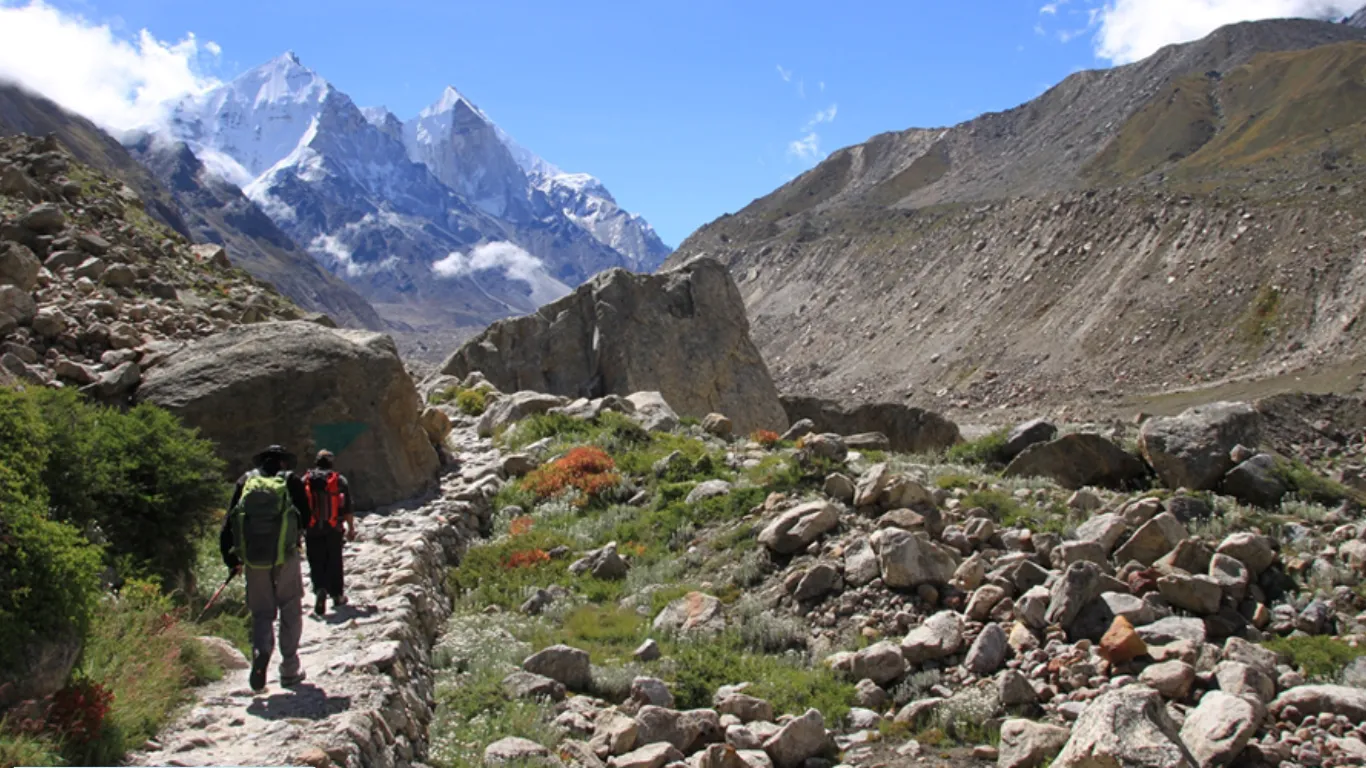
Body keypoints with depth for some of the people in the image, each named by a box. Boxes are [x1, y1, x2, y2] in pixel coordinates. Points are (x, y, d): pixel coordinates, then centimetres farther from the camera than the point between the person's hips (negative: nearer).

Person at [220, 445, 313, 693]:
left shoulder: (246, 481, 9)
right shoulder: (291, 481, 3)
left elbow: (229, 522, 5)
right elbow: (306, 519, 2)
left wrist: (230, 558, 9)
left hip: (253, 558, 2)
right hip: (286, 555, -2)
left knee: (262, 612, 11)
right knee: (290, 611, 11)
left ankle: (261, 651, -18)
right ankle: (289, 669, 9)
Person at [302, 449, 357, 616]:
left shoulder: (305, 481, 2)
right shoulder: (340, 480, -1)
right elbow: (348, 508, -1)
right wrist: (351, 528, 7)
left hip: (312, 531, 0)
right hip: (333, 530, 0)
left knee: (316, 564, 5)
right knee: (334, 563, 12)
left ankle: (320, 589, -19)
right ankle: (337, 596, 20)